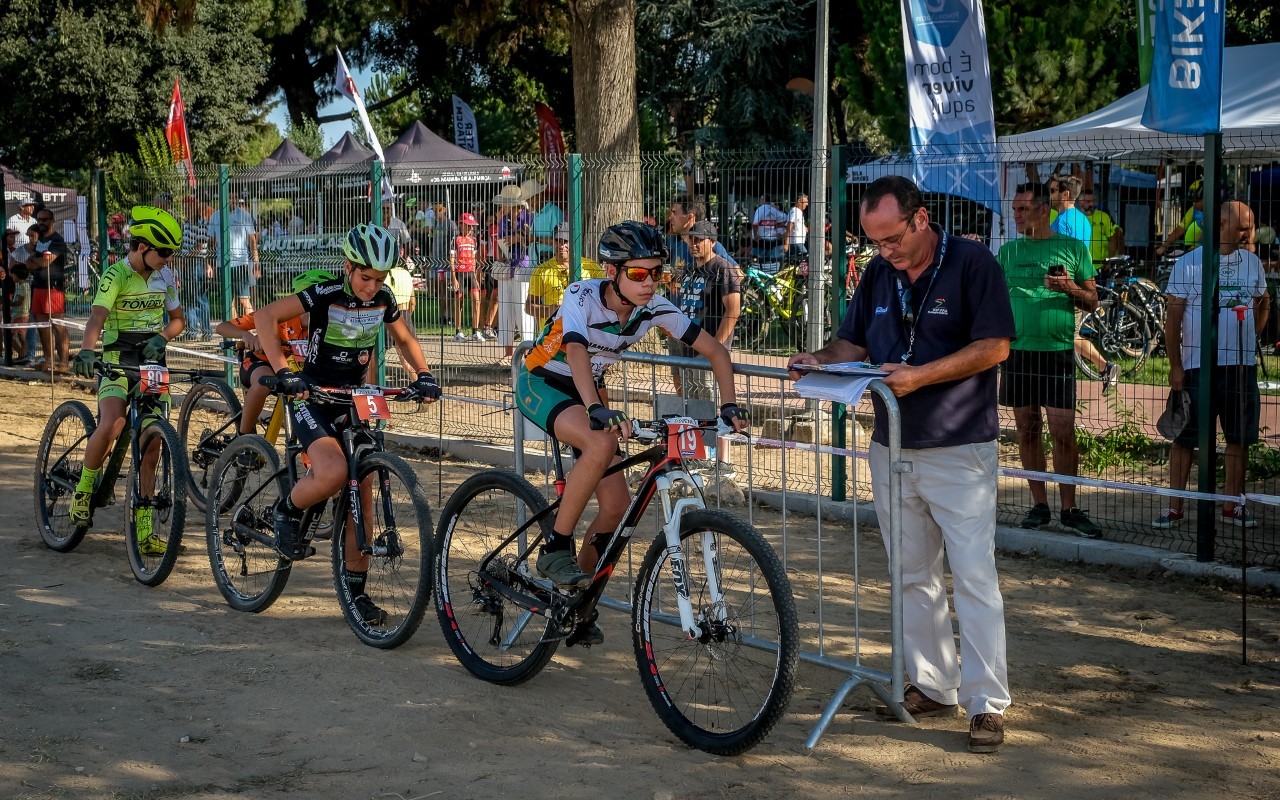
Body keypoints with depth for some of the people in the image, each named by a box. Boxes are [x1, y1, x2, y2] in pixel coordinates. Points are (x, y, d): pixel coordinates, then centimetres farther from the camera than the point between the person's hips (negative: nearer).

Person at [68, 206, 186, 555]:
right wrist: (86, 351, -45)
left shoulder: (165, 277, 7)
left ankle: (143, 528, 6)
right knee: (109, 427, -29)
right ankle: (83, 488, -3)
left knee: (152, 444, 0)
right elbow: (97, 317, -25)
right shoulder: (115, 276, -11)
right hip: (118, 361, -5)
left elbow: (177, 319, 18)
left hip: (153, 363, 5)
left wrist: (161, 337, -6)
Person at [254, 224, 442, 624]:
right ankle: (285, 512, 2)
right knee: (333, 473, -31)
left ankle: (355, 590, 11)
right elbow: (266, 315, -27)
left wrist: (422, 374, 1)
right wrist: (283, 371, -36)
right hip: (313, 401, -5)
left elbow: (404, 338, 17)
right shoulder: (325, 295, -18)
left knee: (361, 496, 1)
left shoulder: (382, 300, -1)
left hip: (353, 403, 5)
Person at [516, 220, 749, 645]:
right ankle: (555, 550, -22)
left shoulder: (654, 307, -15)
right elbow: (576, 354, -48)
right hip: (541, 385, -6)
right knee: (602, 443, -36)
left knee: (617, 506, -4)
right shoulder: (582, 297, -30)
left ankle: (574, 597, 17)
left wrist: (729, 405, -25)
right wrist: (597, 410, -64)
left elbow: (715, 350, -11)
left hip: (585, 390, 6)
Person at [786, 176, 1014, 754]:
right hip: (893, 446, 6)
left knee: (974, 576, -7)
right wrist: (821, 360, -6)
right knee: (912, 575, 12)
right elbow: (854, 342, 16)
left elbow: (994, 345, -14)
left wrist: (921, 375, -22)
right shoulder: (879, 273, 9)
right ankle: (933, 686, 23)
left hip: (959, 449, -6)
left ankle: (987, 702, -3)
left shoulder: (972, 263, -9)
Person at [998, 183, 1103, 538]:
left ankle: (1069, 509, 3)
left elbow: (1092, 302, 5)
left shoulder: (1073, 248, 4)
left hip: (1058, 351, -3)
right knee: (1028, 430, 5)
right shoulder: (1008, 251, 11)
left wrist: (1070, 289, -13)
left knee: (1063, 432, -6)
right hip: (1017, 350, 3)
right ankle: (1039, 505, 14)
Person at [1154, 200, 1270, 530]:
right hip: (1198, 365, -4)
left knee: (1239, 437, 7)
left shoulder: (1252, 262, 8)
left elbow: (1263, 303, 24)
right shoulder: (1188, 264, -4)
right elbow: (1173, 317, -3)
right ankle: (1174, 507, 4)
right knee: (1185, 438, -1)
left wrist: (1250, 337, 12)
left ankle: (1233, 505, 16)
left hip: (1242, 365, 4)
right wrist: (1175, 365, -7)